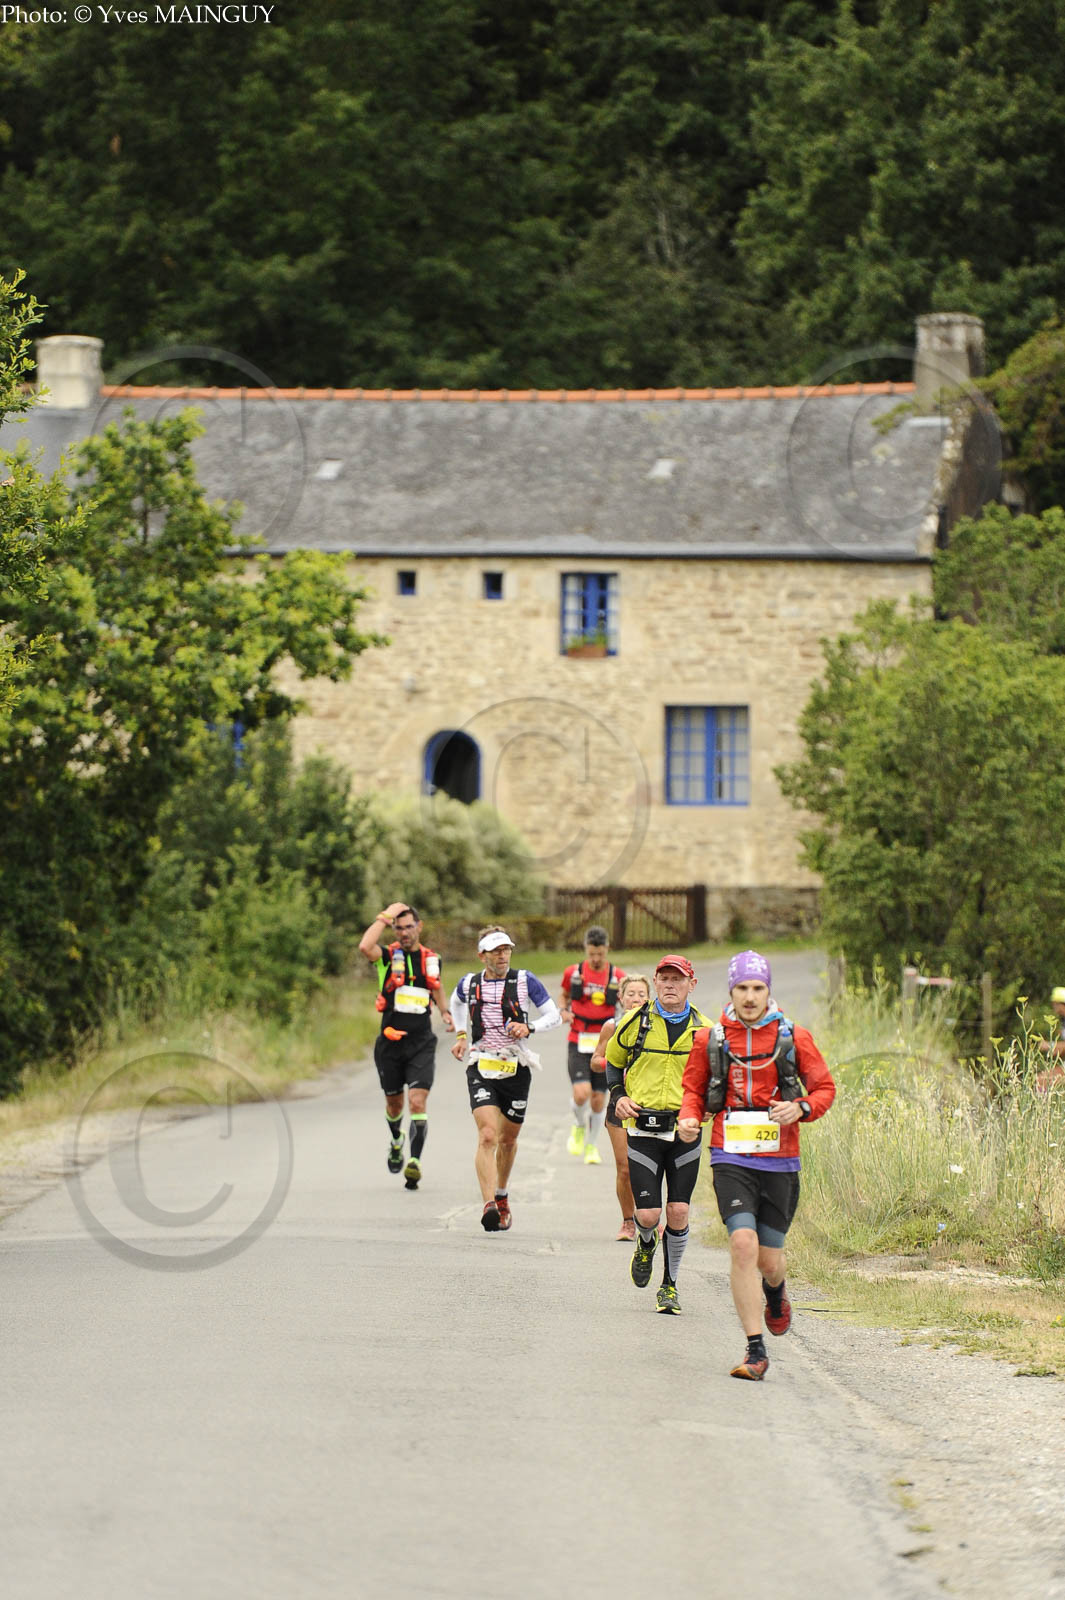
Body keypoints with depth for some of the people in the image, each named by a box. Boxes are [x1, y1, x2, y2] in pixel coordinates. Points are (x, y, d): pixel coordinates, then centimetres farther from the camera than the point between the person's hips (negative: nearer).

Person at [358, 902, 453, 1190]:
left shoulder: (431, 958, 6)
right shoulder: (388, 956, -4)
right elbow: (365, 947, -27)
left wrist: (445, 1012, 8)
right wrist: (385, 916, -19)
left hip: (421, 1044, 0)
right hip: (390, 1043, 0)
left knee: (418, 1102, -15)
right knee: (394, 1103, 15)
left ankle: (415, 1161, -19)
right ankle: (396, 1142, 46)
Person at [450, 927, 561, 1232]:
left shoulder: (524, 980, -4)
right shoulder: (468, 984, 2)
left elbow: (554, 1015, 2)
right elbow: (457, 1003, 26)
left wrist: (529, 1028, -15)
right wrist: (462, 1035, 15)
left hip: (516, 1069, 1)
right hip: (481, 1068, -1)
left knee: (508, 1139, 15)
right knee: (487, 1136, -18)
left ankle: (502, 1196, 40)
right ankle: (489, 1207, -26)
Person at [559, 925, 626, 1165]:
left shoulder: (618, 977, -2)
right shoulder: (573, 973, 1)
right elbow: (564, 996, 18)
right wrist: (563, 1011, -3)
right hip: (578, 1043, 0)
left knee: (598, 1098, 4)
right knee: (581, 1093, -17)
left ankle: (592, 1145, 25)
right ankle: (579, 1125, 15)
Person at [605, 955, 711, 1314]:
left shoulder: (704, 1030, 1)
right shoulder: (635, 1022, -1)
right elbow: (613, 1062, 16)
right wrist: (618, 1097, -1)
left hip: (685, 1131, 1)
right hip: (643, 1129, -1)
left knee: (678, 1212, -4)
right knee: (648, 1214, -8)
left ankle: (670, 1285, 14)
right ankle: (646, 1245, 29)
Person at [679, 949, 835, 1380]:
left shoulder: (793, 1038, 1)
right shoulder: (709, 1039, 2)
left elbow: (825, 1088, 8)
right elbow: (694, 1089, 14)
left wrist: (800, 1108, -13)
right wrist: (689, 1117, -7)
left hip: (779, 1161, 1)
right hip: (731, 1158, -1)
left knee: (769, 1260, 6)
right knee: (743, 1244, -19)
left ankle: (774, 1292, 47)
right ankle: (755, 1351, -14)